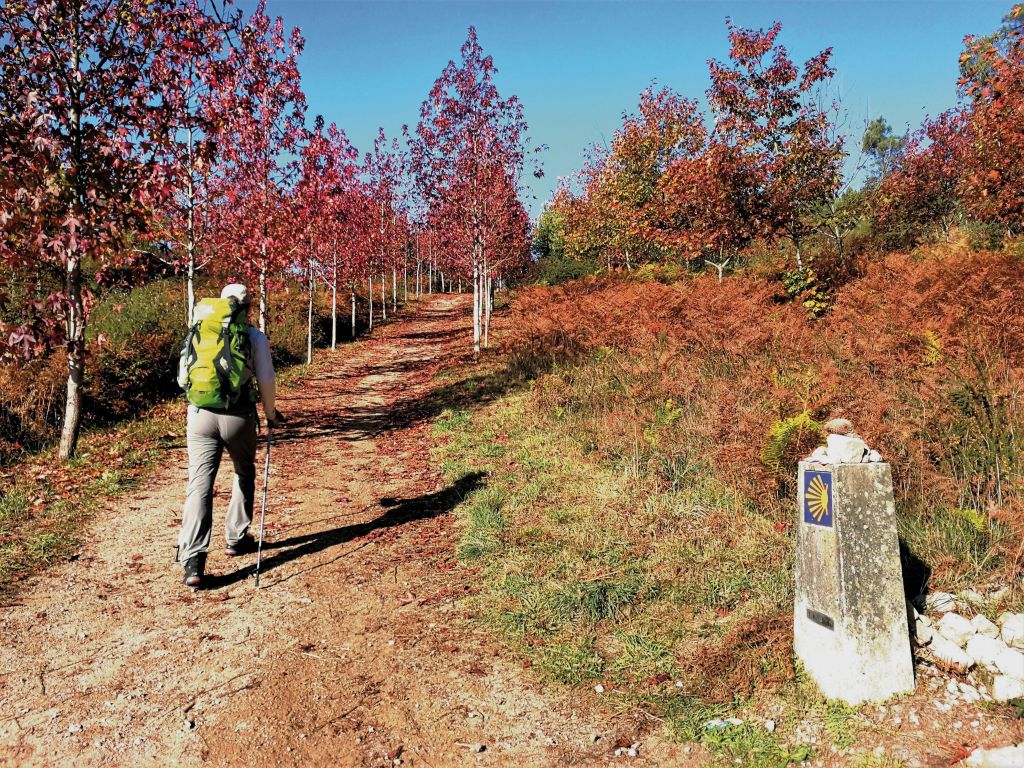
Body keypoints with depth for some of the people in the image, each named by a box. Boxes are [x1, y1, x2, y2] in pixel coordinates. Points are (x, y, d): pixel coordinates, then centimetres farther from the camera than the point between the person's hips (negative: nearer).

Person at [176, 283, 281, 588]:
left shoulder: (198, 333, 10)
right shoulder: (255, 336, 3)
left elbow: (182, 379, 15)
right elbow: (266, 379, 1)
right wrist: (270, 411, 18)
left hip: (199, 414, 2)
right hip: (239, 416, -1)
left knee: (199, 483, -1)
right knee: (244, 474, 23)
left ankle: (193, 562, -10)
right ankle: (236, 539, 31)